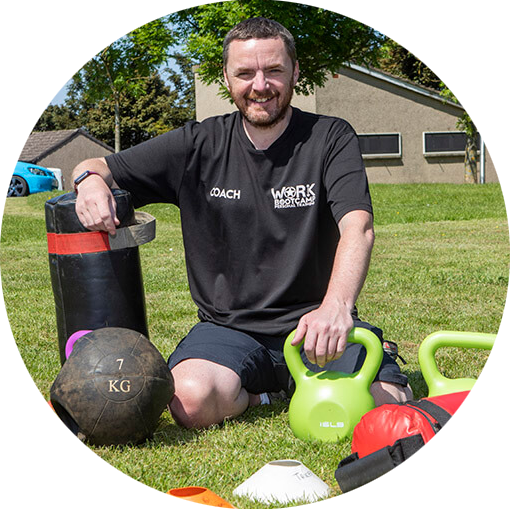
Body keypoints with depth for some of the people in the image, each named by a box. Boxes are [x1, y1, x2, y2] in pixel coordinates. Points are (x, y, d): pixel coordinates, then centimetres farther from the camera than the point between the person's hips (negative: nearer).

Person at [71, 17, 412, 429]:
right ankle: (266, 392, 4)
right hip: (229, 328, 1)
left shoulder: (330, 139, 0)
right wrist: (91, 179, -17)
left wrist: (335, 306, -38)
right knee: (193, 401, -30)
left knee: (389, 406, -25)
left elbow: (358, 228, -17)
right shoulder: (199, 145, 5)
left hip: (314, 322, 0)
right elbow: (96, 168, 11)